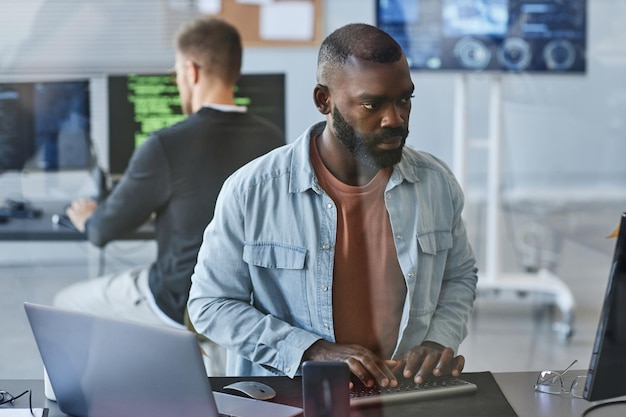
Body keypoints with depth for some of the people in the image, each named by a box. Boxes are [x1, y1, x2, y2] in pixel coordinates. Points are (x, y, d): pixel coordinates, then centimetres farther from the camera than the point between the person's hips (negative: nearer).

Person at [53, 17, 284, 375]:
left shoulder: (166, 147, -24)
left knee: (68, 303, 20)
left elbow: (105, 231, -11)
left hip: (183, 305, -6)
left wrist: (87, 218, 13)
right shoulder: (273, 139, -7)